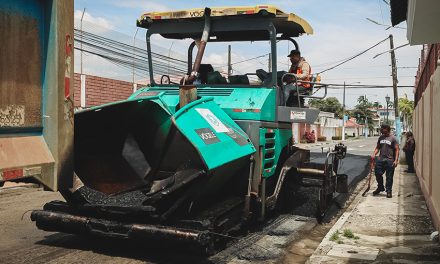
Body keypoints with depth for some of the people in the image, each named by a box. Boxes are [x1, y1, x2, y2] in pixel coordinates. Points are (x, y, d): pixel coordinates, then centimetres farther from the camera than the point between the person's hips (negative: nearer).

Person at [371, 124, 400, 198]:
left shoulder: (393, 138, -4)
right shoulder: (381, 137, 12)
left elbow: (396, 150, -6)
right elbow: (378, 147, 16)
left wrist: (396, 160, -14)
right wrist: (374, 154, -2)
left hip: (389, 160, -5)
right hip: (380, 159, 5)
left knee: (389, 177, 2)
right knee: (378, 174, 7)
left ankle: (389, 191, 14)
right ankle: (380, 188, 28)